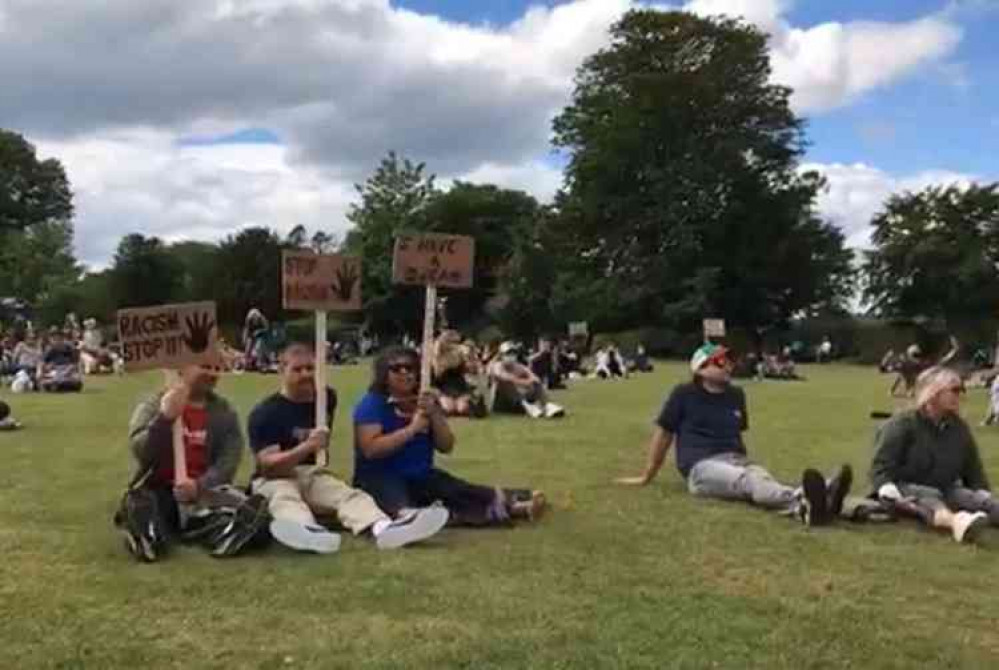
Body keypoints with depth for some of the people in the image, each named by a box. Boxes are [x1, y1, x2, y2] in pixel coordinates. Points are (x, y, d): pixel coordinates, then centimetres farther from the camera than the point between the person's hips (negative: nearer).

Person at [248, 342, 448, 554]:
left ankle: (384, 528, -59)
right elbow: (268, 465, -20)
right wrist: (307, 447, -32)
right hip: (274, 479, -4)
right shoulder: (265, 413, -9)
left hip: (313, 475, 5)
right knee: (284, 498, -38)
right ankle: (308, 531, -75)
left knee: (349, 494, -26)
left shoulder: (326, 398, 11)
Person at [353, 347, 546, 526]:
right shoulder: (372, 403, -8)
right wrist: (412, 429, -22)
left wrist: (434, 414, -13)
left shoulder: (426, 402, 9)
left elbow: (446, 447, 3)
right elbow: (370, 449, -21)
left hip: (422, 476, 7)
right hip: (380, 479, -6)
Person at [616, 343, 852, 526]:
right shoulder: (684, 394, 4)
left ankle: (802, 507, -67)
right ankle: (800, 500, -70)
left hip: (738, 460, 5)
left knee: (763, 479, -34)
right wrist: (647, 476, 15)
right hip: (702, 467, -5)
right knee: (749, 480, -38)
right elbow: (664, 433, 9)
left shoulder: (736, 395, 19)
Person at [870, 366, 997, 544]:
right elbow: (881, 467, -13)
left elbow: (973, 469, 19)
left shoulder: (960, 428, 13)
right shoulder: (902, 425, -7)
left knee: (977, 498, -22)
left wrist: (984, 496, 0)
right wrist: (891, 496, -32)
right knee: (928, 497, -37)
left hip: (945, 490, 6)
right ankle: (957, 521, -70)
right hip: (906, 490, -6)